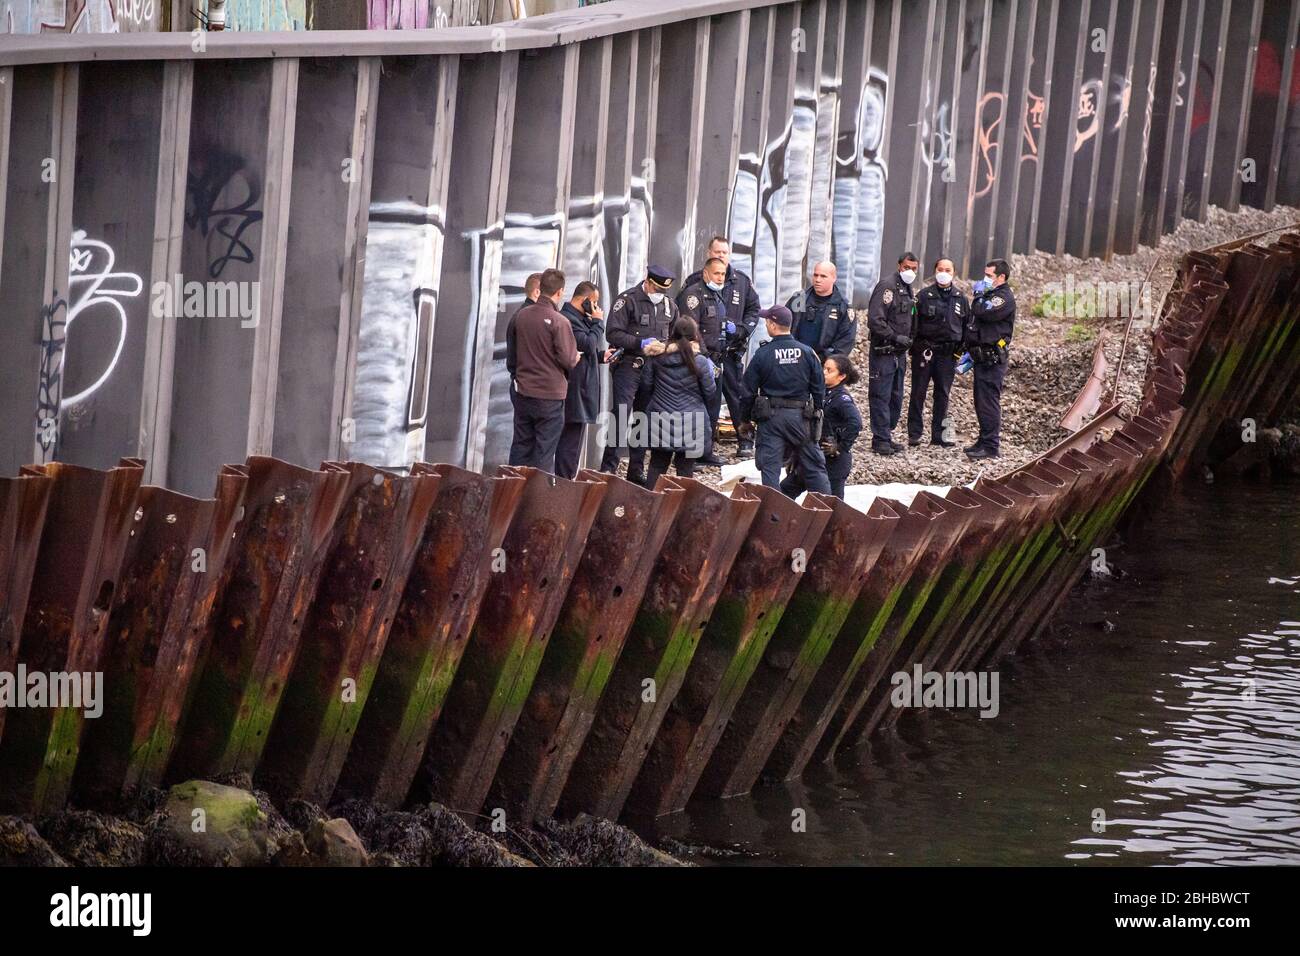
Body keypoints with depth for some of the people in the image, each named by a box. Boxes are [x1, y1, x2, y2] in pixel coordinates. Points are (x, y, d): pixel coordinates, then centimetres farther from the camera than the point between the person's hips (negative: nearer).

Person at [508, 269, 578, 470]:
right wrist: (575, 358, 6)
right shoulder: (559, 322, -17)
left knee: (520, 447, 12)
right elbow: (568, 360, -15)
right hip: (550, 395, -5)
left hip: (523, 391, 5)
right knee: (543, 453, 1)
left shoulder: (521, 315, 1)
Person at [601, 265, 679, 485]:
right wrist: (640, 343, -20)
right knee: (621, 416, -11)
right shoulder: (627, 301, -5)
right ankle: (609, 467, -9)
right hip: (628, 366, -6)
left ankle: (636, 471, 15)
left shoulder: (669, 305, 13)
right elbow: (613, 334, -11)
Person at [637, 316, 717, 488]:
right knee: (685, 470, 3)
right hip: (691, 425, -3)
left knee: (657, 467, 14)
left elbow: (645, 387, 5)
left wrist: (648, 409, 21)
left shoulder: (657, 357, -2)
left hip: (660, 420, 3)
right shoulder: (700, 362, -11)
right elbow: (710, 393, -2)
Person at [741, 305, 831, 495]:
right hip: (802, 415, 2)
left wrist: (746, 418, 9)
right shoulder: (807, 353, -2)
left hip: (771, 416, -2)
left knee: (770, 467, 2)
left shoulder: (762, 354, -8)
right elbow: (819, 388, 4)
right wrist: (816, 415, 16)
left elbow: (749, 390, -3)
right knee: (814, 467, 10)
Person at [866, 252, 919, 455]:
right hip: (883, 352, -9)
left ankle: (887, 436, 21)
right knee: (881, 397, -6)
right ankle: (881, 440, -4)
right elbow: (875, 320, -20)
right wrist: (895, 338, -21)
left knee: (895, 398, 13)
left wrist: (907, 340, 13)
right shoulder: (887, 286, -13)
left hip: (899, 353, 9)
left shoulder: (907, 289, 15)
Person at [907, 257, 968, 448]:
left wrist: (961, 352, 7)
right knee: (918, 392, 0)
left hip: (948, 353, 3)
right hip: (924, 351, -3)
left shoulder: (960, 299, 9)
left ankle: (939, 435, 13)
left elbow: (966, 326, 14)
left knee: (943, 394, 7)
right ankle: (914, 434, 4)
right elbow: (913, 323, -2)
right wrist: (914, 347, -9)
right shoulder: (924, 295, -1)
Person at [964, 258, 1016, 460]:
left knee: (988, 402, -10)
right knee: (981, 402, 14)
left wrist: (979, 295, -8)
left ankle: (991, 446, -9)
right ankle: (985, 441, 21)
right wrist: (971, 352, 25)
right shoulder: (990, 295, 20)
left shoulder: (1005, 298, -11)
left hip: (993, 360, -10)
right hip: (982, 358, 10)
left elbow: (984, 313, -27)